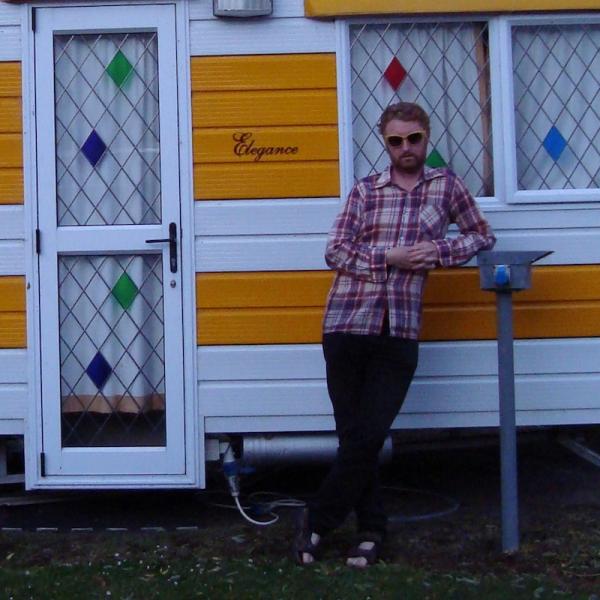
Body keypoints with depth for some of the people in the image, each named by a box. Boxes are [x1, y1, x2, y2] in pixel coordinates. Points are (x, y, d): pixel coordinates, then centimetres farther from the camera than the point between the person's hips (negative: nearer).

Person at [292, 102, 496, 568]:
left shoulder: (446, 185, 11)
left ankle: (318, 520, 12)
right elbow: (335, 251, 3)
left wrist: (440, 251, -2)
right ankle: (371, 528, 18)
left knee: (370, 436, -4)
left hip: (400, 332, -1)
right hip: (347, 324, 1)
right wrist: (390, 257, -9)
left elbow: (484, 237, 16)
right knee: (354, 435, 3)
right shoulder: (365, 191, 9)